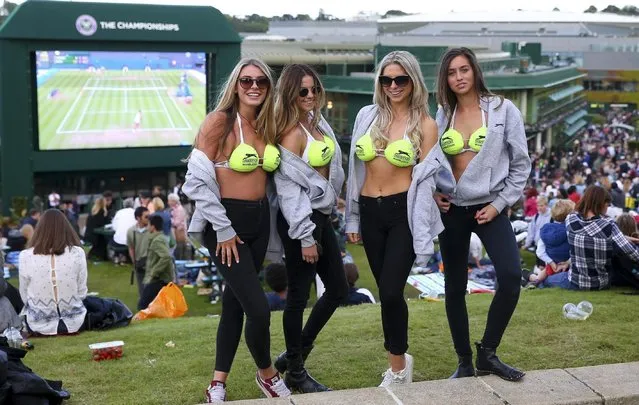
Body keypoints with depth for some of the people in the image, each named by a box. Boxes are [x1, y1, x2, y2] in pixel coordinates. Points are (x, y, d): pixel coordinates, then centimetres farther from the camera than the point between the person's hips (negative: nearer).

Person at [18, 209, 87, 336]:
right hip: (73, 322, -1)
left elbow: (24, 297, -3)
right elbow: (82, 293, -5)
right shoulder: (77, 253, -14)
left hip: (39, 325, 1)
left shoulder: (26, 256, -14)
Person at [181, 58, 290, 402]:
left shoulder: (267, 125, 8)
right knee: (258, 308, -8)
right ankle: (266, 373, 18)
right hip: (226, 221, -7)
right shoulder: (219, 121, -13)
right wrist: (223, 229, -16)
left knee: (235, 301, 12)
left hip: (259, 219, 7)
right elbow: (197, 182, -17)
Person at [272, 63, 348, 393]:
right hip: (300, 221, -9)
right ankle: (295, 371, 16)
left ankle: (295, 354, 26)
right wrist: (305, 237, -19)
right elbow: (289, 189, -18)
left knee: (338, 288, 13)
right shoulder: (292, 133, -17)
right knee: (299, 295, 1)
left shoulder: (318, 121, 9)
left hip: (321, 216, 9)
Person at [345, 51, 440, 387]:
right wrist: (352, 218, 11)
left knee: (391, 291, -11)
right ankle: (398, 361, 27)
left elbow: (425, 180, -5)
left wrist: (422, 236, -10)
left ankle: (398, 365, 9)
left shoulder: (425, 125, -2)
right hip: (370, 211, 4)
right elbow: (356, 169, 12)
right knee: (387, 291, 10)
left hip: (403, 212, -4)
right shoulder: (367, 116, 7)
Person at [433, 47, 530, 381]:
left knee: (511, 277, -19)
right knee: (455, 287, 5)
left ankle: (487, 354, -1)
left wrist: (500, 204, -7)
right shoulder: (441, 116, 5)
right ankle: (464, 362, 19)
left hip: (489, 207, -2)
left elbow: (520, 163, 0)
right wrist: (432, 193, -1)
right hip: (451, 210, 2)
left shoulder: (503, 110, -2)